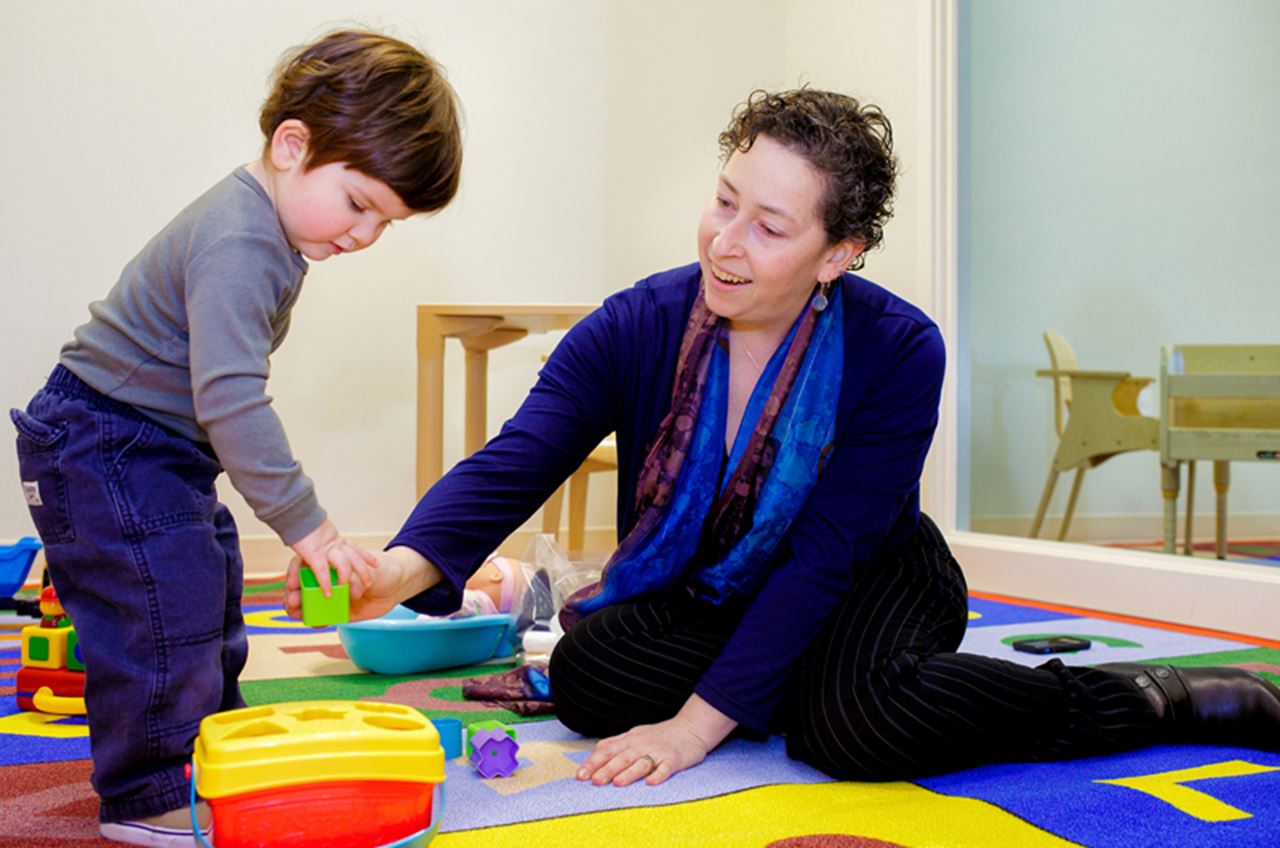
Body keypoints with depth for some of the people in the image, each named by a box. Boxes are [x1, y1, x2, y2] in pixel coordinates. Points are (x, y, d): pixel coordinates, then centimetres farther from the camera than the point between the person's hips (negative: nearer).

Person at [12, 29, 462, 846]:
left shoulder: (268, 228, 5)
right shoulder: (237, 245, -29)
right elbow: (230, 399, -36)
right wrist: (306, 525, -34)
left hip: (161, 447, 11)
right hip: (103, 446, -11)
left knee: (211, 594, 18)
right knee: (164, 604, -11)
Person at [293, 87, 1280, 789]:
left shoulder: (898, 352, -23)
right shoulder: (634, 328, -16)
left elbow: (822, 560, -24)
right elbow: (513, 463, -26)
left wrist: (697, 723, -28)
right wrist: (407, 567, -47)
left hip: (868, 585, -3)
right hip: (708, 595, 4)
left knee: (853, 716, -35)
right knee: (587, 672, -23)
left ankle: (1144, 700, -15)